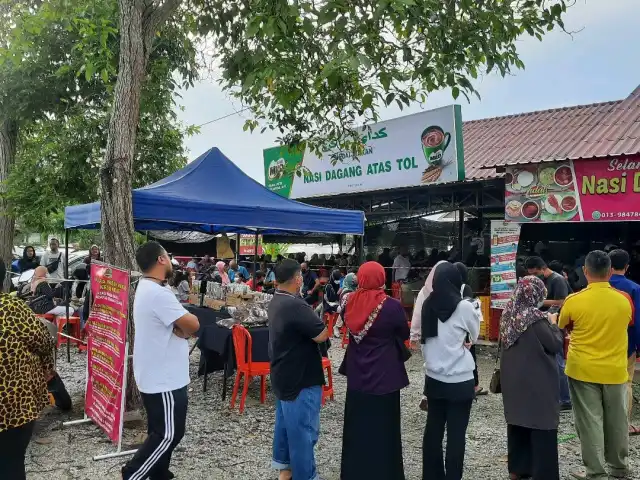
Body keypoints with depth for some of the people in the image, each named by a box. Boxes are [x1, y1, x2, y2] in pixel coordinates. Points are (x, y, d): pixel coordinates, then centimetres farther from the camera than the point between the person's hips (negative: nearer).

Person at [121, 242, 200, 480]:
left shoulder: (146, 288, 9)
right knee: (169, 434, 1)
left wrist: (180, 328, -12)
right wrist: (183, 328, -4)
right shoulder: (158, 294, -26)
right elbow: (192, 324, -24)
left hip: (157, 374, 11)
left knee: (161, 431, 19)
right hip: (163, 378, -11)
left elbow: (176, 323, 9)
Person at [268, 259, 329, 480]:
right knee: (303, 429, 1)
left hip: (283, 374, 10)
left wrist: (315, 318, 0)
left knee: (285, 421, 23)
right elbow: (321, 335, -25)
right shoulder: (295, 306, -29)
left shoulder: (276, 302, 4)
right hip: (300, 378, -10)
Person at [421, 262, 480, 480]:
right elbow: (475, 336, 4)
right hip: (459, 380, -4)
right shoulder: (463, 307, -13)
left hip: (433, 378, 5)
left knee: (433, 428, 14)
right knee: (456, 433, 5)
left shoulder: (428, 304, -2)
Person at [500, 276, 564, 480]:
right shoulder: (536, 318, -21)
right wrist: (553, 324, 1)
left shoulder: (508, 314, 1)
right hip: (537, 381, -7)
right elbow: (556, 345, -15)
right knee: (541, 426, 3)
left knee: (517, 421, 17)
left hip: (513, 378, 7)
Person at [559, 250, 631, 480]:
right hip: (615, 371, 3)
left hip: (583, 370, -3)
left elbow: (562, 326, 3)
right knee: (617, 420, 16)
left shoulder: (574, 300, -14)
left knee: (590, 421, 6)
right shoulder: (624, 300, -5)